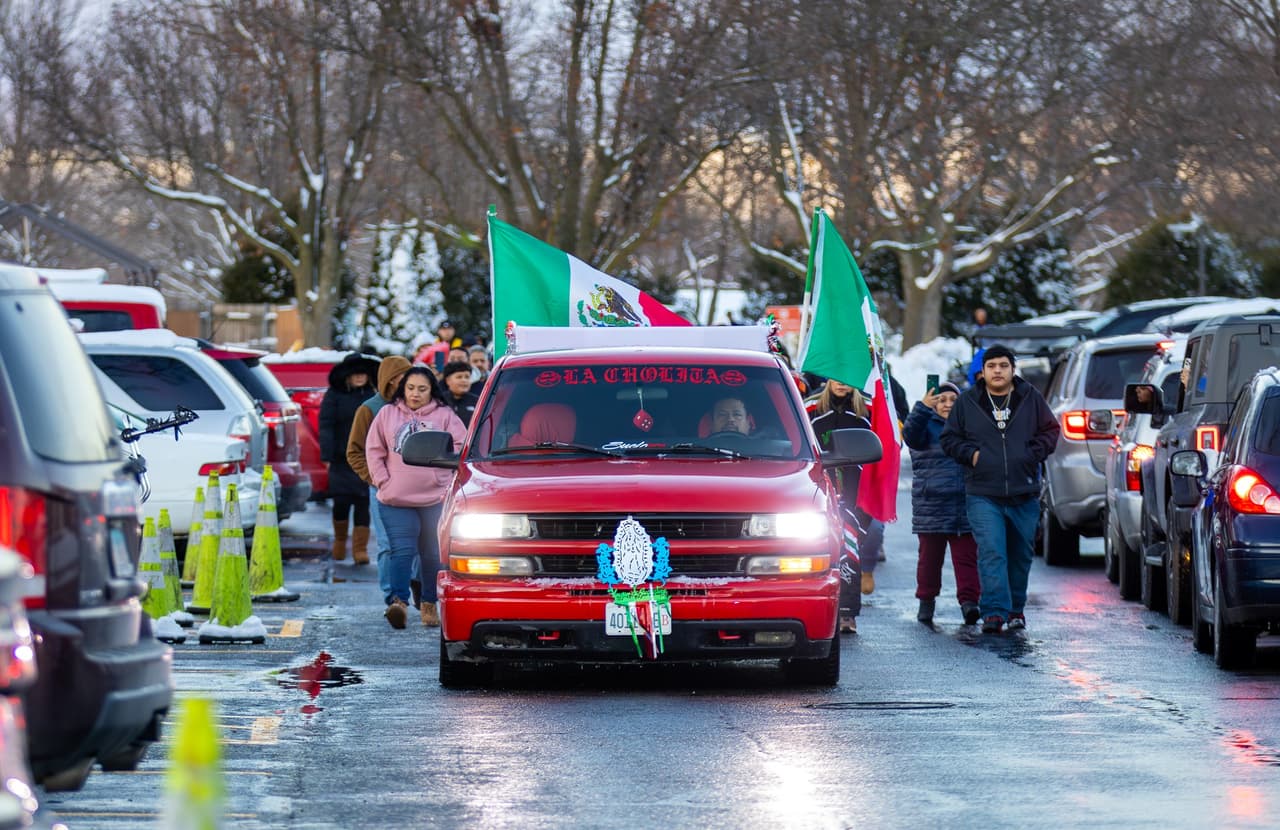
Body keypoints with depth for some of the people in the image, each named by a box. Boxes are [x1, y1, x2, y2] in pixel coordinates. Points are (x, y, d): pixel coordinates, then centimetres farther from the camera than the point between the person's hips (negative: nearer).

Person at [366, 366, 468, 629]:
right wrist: (383, 482, 1)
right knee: (402, 551, -13)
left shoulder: (445, 416, 7)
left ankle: (429, 603, 17)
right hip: (396, 500, 0)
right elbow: (374, 451, 12)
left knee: (433, 554, 6)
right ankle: (398, 601, -20)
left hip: (436, 499, 0)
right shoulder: (387, 414, 11)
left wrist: (450, 487, -3)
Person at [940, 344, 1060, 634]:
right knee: (991, 552, -15)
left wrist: (1032, 454, -5)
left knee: (1021, 555, 12)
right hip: (983, 495, -2)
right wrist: (970, 454, -7)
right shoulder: (967, 402, 4)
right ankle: (994, 612, -19)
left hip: (1024, 494, 2)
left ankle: (1016, 608, 27)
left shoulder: (1031, 398, 5)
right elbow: (949, 438, 10)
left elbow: (1050, 431, 11)